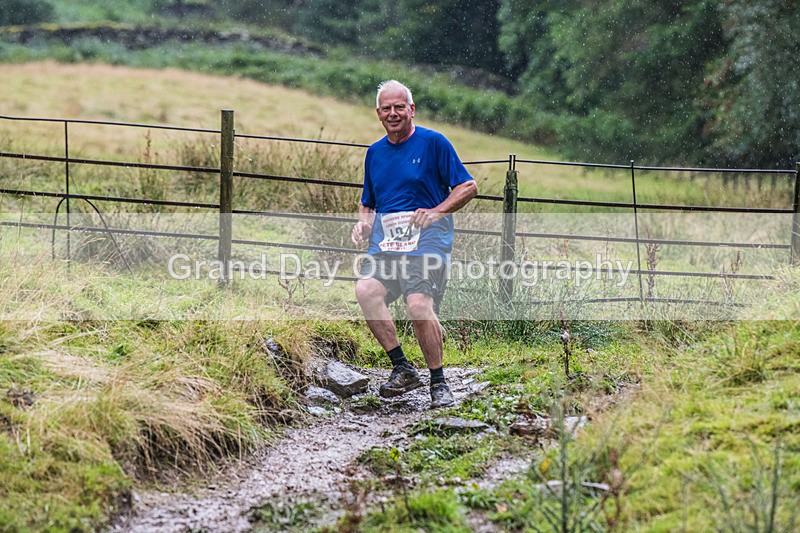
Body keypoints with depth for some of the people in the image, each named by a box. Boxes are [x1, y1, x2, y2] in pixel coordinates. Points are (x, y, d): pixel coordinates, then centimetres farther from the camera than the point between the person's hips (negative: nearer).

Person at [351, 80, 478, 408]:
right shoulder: (375, 153, 20)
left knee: (419, 304, -23)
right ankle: (402, 368, -13)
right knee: (366, 289, -23)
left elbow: (468, 187, 2)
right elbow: (367, 203, 29)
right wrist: (364, 222, 6)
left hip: (426, 236, -5)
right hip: (386, 237, 5)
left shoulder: (433, 142, 4)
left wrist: (437, 211, -13)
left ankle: (438, 383, -5)